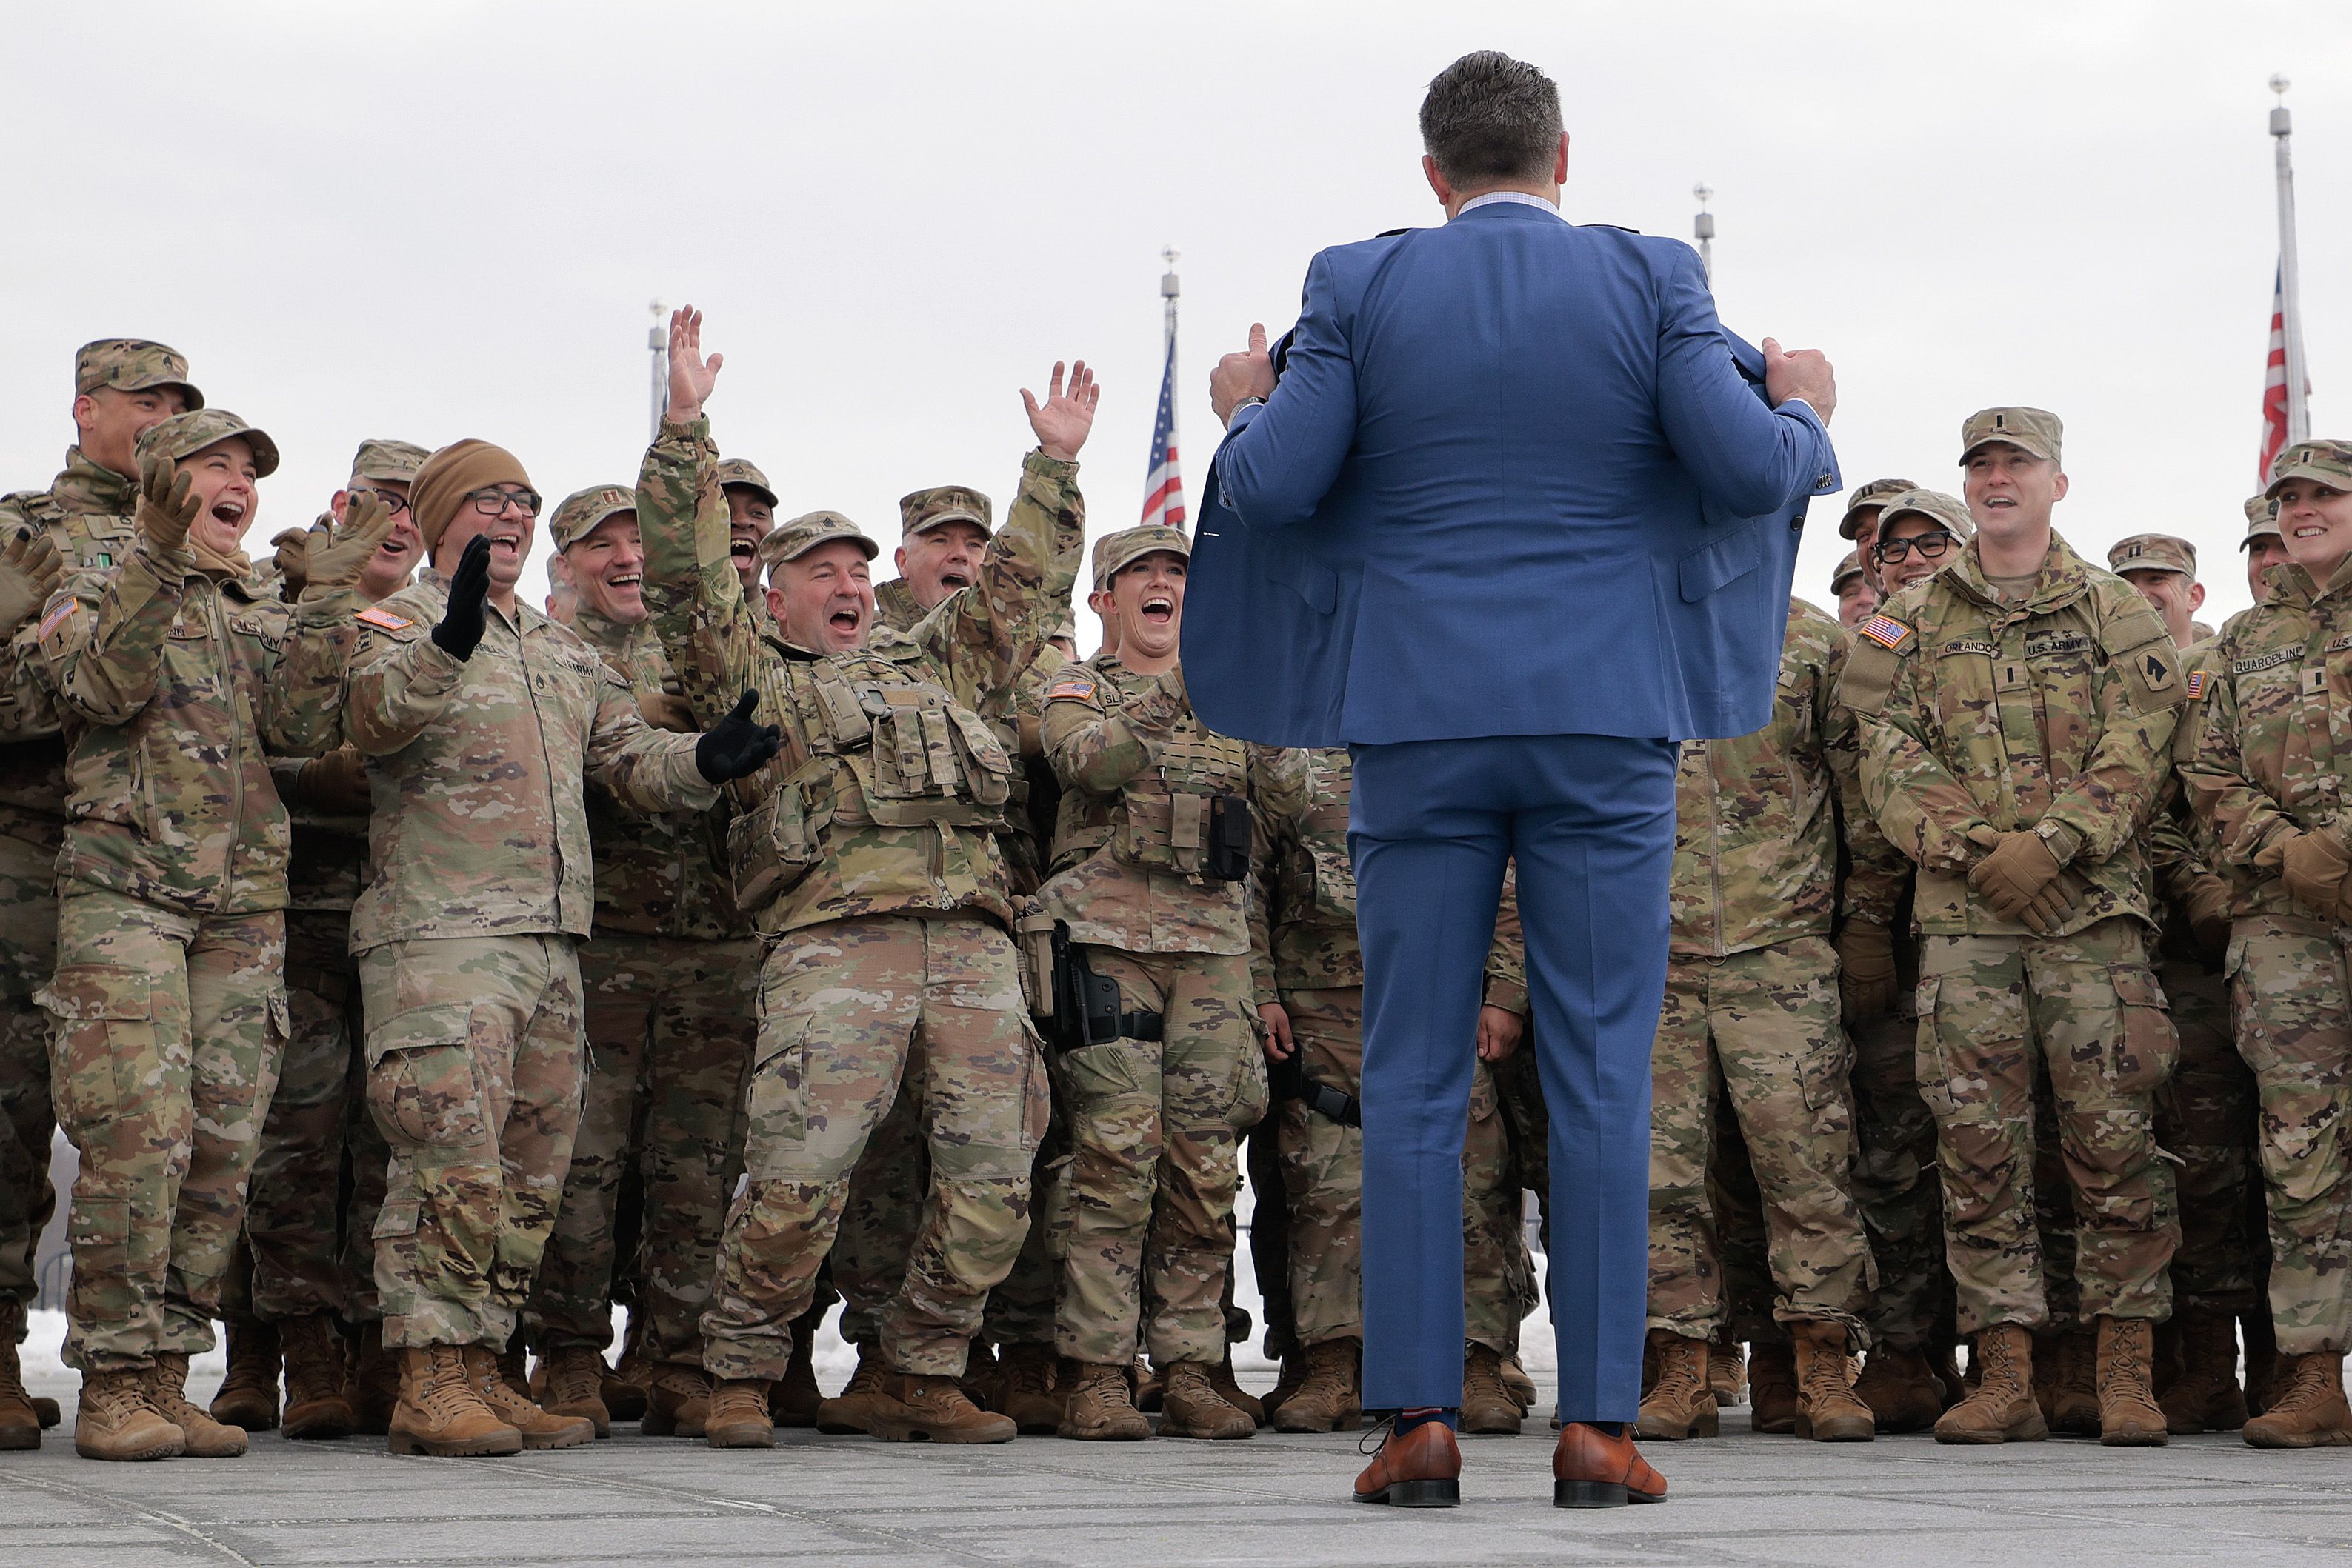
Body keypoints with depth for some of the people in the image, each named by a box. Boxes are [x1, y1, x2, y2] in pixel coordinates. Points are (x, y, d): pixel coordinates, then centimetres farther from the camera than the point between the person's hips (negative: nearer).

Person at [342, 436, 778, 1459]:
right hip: (439, 932, -7)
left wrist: (705, 760, -2)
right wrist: (449, 644, -38)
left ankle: (486, 1374, 15)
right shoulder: (406, 623, 1)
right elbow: (374, 720, -19)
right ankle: (430, 1384, -10)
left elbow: (631, 759, 20)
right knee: (453, 1162, -14)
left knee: (531, 1176, 8)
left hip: (552, 942, 8)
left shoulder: (563, 653, 24)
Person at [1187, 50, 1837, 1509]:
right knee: (1602, 1080, 2)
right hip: (1605, 723, 0)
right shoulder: (1649, 277, 2)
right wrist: (1808, 416, 15)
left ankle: (1422, 1422, 1)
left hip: (1422, 724, 1)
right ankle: (1597, 1428, 0)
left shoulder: (1359, 286, 3)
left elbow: (1273, 489, -4)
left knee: (1415, 1082, 4)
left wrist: (1245, 413, 18)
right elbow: (1752, 472, -7)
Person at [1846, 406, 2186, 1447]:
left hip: (2092, 905, -1)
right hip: (1961, 911, 2)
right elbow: (1887, 753, 4)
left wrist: (2049, 842, -15)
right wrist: (1974, 848, -10)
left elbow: (2134, 755, 0)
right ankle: (2004, 1378, 1)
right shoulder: (1914, 620, 15)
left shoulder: (2117, 616, 11)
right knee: (1977, 1139, -2)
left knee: (2113, 1133, -5)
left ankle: (2128, 1372, 1)